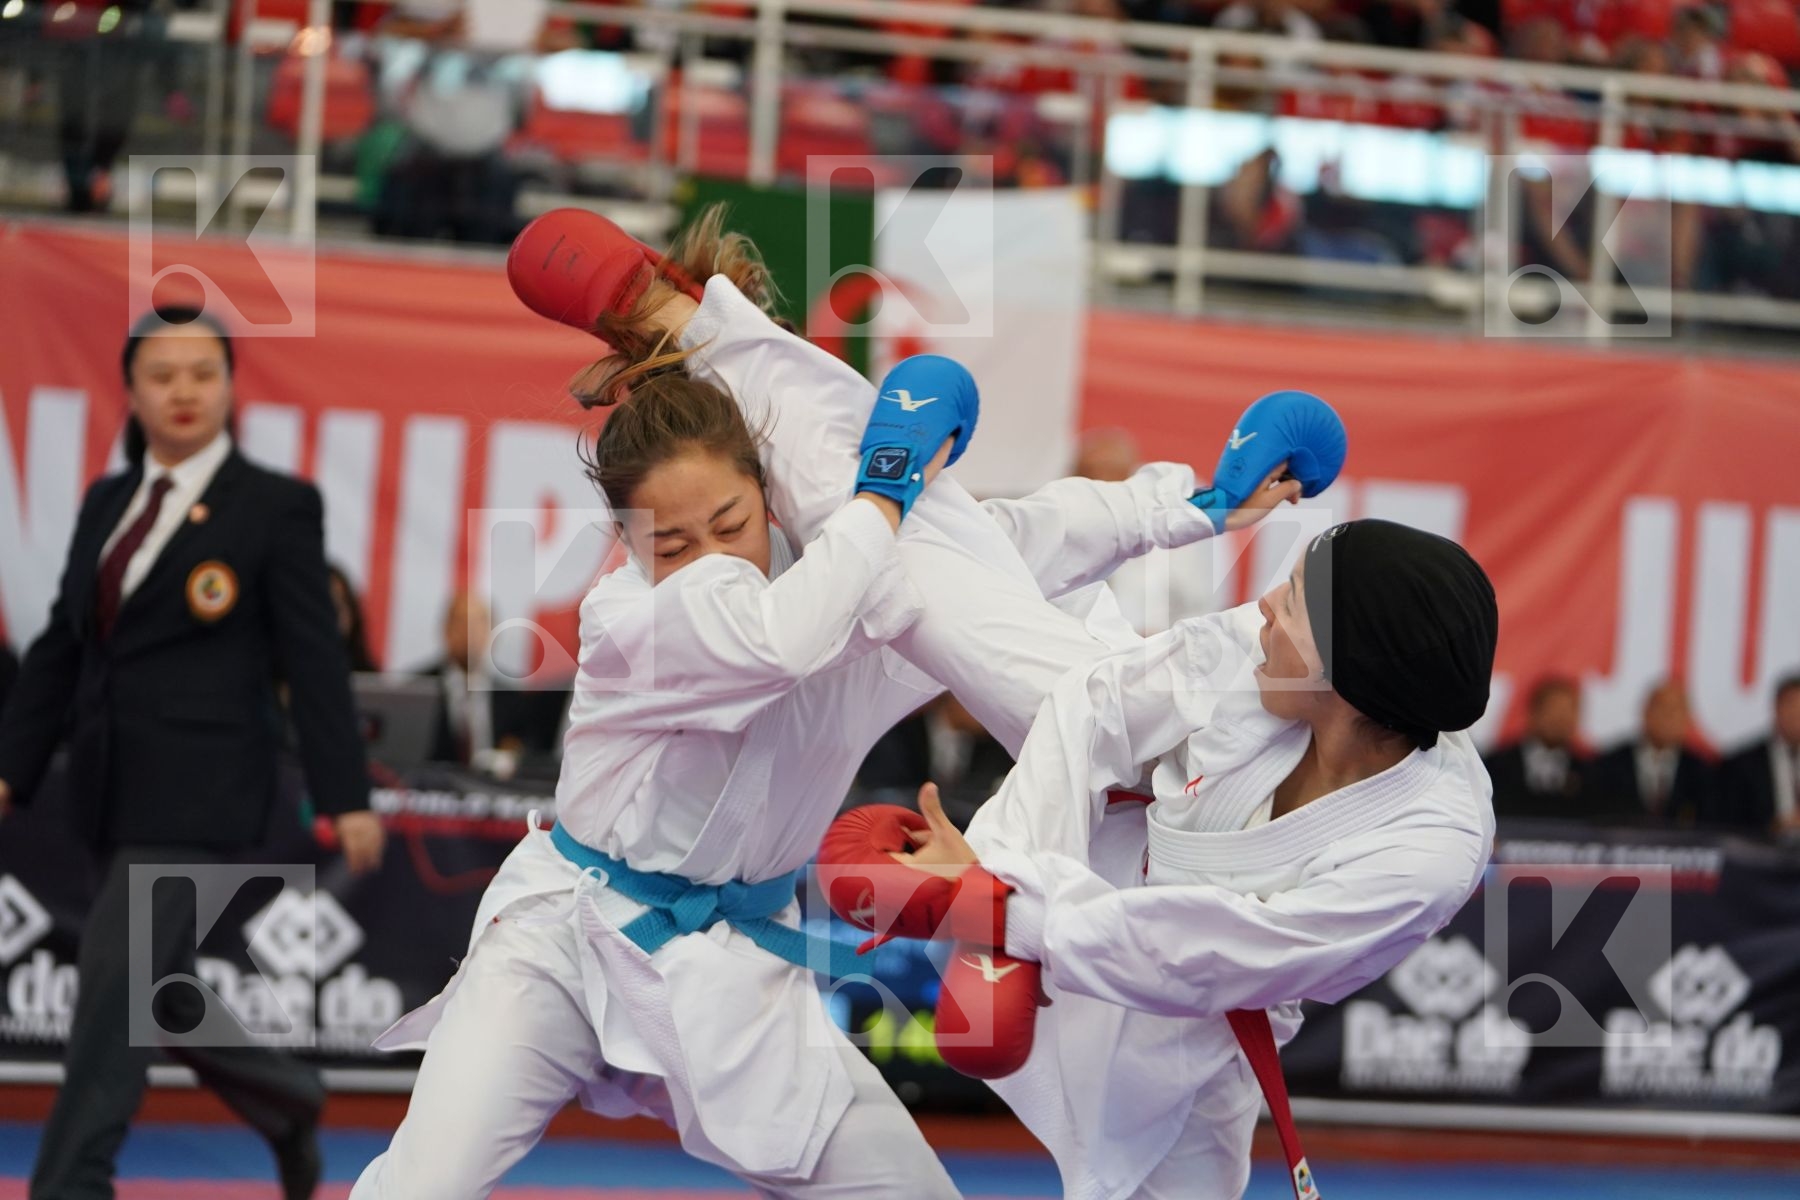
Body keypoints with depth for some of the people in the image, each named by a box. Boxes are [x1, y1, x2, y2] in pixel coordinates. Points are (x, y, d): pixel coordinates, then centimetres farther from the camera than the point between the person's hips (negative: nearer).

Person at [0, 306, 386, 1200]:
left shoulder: (276, 506, -3)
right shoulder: (106, 504, 13)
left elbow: (314, 658, -5)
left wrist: (345, 797, -8)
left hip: (200, 789, -6)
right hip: (115, 785, 7)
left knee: (115, 972, -13)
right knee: (157, 991, 14)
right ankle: (289, 1100, 37)